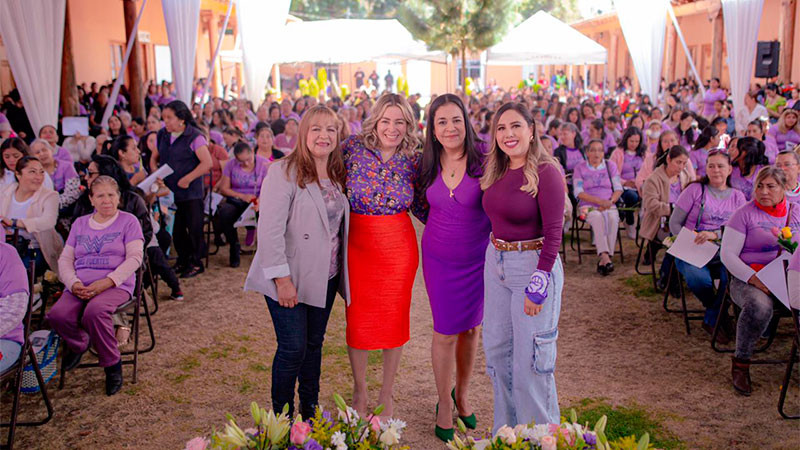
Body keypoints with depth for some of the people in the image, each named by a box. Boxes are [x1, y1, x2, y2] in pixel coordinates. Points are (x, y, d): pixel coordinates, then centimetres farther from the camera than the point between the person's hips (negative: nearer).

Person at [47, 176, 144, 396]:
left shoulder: (128, 221, 8)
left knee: (94, 311, -36)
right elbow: (65, 259, 16)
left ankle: (112, 364, -13)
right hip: (80, 286, 4)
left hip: (116, 285, -4)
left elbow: (135, 258, -4)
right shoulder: (80, 224, 22)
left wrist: (106, 282, -17)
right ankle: (79, 343, 9)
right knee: (57, 315, -26)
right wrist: (74, 283, -7)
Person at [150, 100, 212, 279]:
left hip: (191, 192, -6)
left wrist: (188, 178, -19)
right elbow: (154, 157, 20)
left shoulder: (194, 137, -11)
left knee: (194, 228, 1)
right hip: (170, 190, 6)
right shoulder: (162, 135, 9)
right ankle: (183, 261, 26)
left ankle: (196, 262, 14)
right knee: (176, 229, 12)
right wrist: (155, 171, 0)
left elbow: (207, 162, -17)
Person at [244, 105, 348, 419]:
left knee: (314, 345, 15)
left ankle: (310, 411, 29)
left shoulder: (337, 175, 8)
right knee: (293, 348, -3)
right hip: (290, 280, -6)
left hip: (325, 278, 6)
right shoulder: (284, 172, -14)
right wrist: (282, 279, -21)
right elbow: (269, 230, -18)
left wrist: (342, 270, 6)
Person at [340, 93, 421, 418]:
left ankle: (386, 394, 30)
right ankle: (359, 391, 31)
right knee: (358, 318, 8)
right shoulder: (353, 147, -7)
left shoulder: (413, 160, -1)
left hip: (399, 248, 1)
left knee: (395, 318, 9)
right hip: (358, 246, -1)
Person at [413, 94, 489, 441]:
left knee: (471, 327, 14)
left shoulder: (483, 162, -13)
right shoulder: (427, 166, -4)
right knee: (445, 332, 6)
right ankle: (444, 404, 26)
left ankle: (462, 394, 38)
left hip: (477, 258, -1)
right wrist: (440, 229, 5)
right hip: (439, 258, 1)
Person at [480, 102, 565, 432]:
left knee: (530, 358, 1)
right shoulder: (494, 169, 6)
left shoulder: (546, 172, -15)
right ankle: (506, 430, 31)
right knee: (497, 350, 14)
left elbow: (553, 232, -17)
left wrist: (537, 286, -19)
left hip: (533, 264, -7)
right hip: (495, 262, 7)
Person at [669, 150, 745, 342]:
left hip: (723, 253, 2)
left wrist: (715, 235, -20)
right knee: (698, 279, -34)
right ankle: (718, 311, 3)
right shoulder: (695, 190, 4)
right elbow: (674, 222, 2)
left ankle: (712, 320, -5)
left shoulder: (738, 197, 13)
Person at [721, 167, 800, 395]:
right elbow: (727, 254, -4)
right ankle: (740, 364, -17)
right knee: (759, 306, -36)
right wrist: (754, 279, -17)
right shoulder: (745, 214, 1)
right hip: (749, 279, -3)